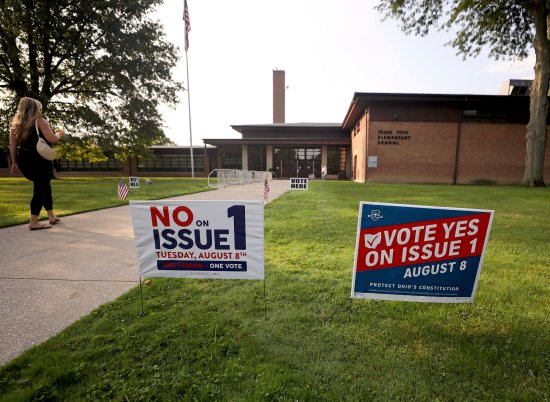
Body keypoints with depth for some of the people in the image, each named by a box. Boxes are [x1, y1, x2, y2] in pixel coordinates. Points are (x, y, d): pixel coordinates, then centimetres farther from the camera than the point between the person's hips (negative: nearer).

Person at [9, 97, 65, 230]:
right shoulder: (39, 121, -4)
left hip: (24, 161, 7)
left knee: (44, 187, 19)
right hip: (40, 161, -7)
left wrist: (14, 163, 15)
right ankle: (34, 222, -6)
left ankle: (51, 216, 25)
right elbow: (52, 139, -14)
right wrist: (59, 134, 8)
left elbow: (12, 146, 11)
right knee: (40, 189, -2)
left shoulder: (16, 124, 14)